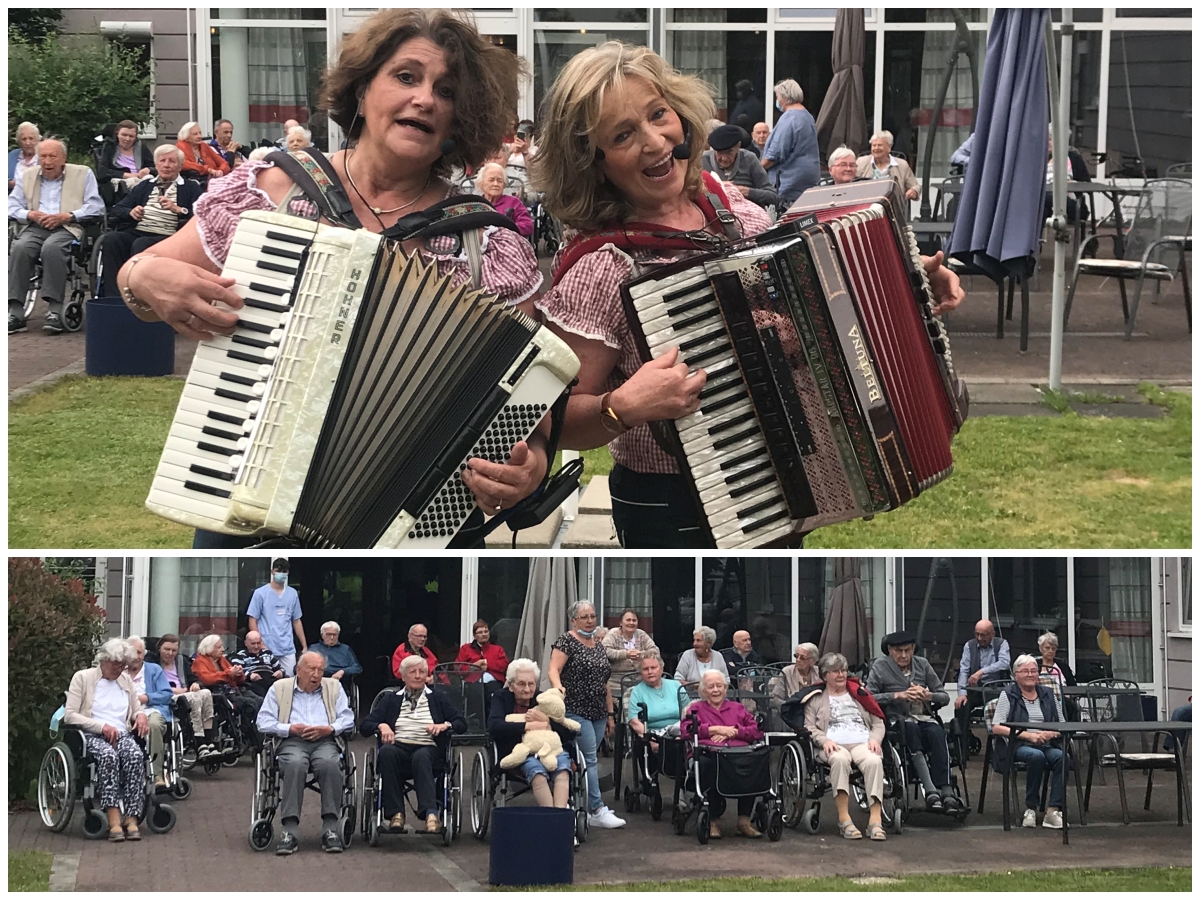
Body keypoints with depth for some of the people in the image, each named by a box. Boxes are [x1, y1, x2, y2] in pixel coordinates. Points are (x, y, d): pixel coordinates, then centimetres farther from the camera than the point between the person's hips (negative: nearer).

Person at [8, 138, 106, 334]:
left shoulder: (83, 174, 13)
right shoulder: (28, 176, 22)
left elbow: (96, 207, 1)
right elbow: (12, 206, 13)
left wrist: (67, 216, -12)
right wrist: (30, 214, -8)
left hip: (67, 228, -3)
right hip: (36, 228, 3)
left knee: (52, 248, -37)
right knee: (20, 248, -31)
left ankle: (55, 310, -36)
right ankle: (15, 313, -32)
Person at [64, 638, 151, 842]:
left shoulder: (126, 680, 22)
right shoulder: (82, 678, 6)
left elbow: (136, 709, 30)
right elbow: (70, 716, -4)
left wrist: (141, 716, 3)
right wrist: (102, 727, -15)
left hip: (122, 735, 4)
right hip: (92, 736, -4)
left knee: (135, 756, -33)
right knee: (108, 756, -39)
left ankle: (132, 819, -38)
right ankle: (113, 820, -45)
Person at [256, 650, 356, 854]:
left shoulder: (333, 688, 24)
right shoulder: (279, 688, 19)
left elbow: (348, 720, 13)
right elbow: (263, 722, 8)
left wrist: (329, 729, -7)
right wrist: (290, 728, -6)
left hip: (325, 742, 1)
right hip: (292, 743, -1)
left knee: (330, 764, -35)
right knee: (295, 765, -37)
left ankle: (330, 828, -33)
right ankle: (290, 831, -40)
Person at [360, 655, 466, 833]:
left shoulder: (438, 697, 20)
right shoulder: (391, 700, 22)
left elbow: (461, 724, 11)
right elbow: (364, 726, 15)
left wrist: (444, 726, -10)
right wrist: (381, 726, -7)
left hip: (429, 750, -1)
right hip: (399, 747, 1)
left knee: (421, 756, -38)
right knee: (386, 751, -35)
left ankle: (431, 812, -52)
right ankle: (395, 813, -36)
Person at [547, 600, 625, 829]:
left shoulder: (598, 646, 17)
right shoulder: (566, 642, -4)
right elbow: (553, 669, -17)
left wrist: (610, 714, 20)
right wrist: (558, 687, -38)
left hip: (598, 713, 7)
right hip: (576, 711, -7)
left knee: (587, 760, 6)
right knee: (589, 759, -11)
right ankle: (597, 811, -13)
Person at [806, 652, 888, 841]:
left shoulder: (859, 694, 28)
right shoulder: (816, 700, 22)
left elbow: (878, 722, 22)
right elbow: (809, 727, 8)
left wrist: (875, 739, 1)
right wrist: (824, 740, -12)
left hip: (862, 742, 2)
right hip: (834, 745, -2)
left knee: (874, 761, -34)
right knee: (840, 759, -40)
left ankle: (875, 820, -42)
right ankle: (844, 819, -42)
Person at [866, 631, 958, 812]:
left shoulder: (922, 664, 16)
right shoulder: (880, 667, 6)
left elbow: (945, 697, 15)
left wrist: (928, 695, -7)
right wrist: (898, 695, -14)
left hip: (924, 717, 3)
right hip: (898, 719, -3)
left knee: (936, 733, -33)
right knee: (911, 729, -38)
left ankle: (946, 791, -43)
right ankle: (930, 790, -49)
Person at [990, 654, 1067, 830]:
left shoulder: (1048, 694, 20)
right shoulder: (1008, 695, 7)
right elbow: (996, 728, -4)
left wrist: (1052, 733, -7)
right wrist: (1028, 735, -13)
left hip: (1047, 744, 4)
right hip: (1019, 746, -4)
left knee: (1061, 757, -31)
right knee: (1036, 756, -37)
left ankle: (1053, 810, -34)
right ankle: (1031, 809, -25)